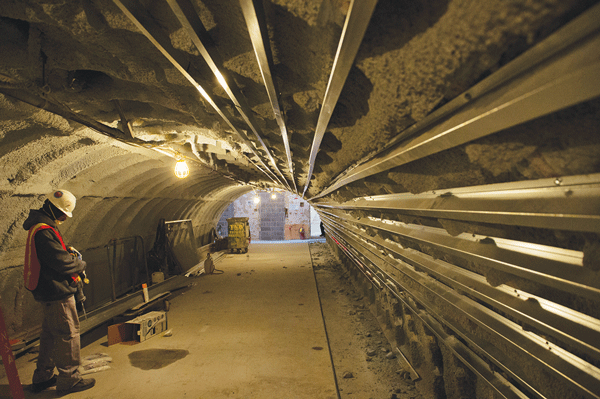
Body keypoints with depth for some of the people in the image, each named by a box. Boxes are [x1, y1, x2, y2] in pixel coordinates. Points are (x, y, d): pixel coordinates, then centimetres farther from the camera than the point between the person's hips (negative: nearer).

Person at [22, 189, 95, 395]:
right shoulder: (44, 231, -22)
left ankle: (42, 377, 32)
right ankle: (68, 380, 11)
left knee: (50, 334, 20)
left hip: (48, 293, 11)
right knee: (68, 334, 0)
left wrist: (67, 251, 5)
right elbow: (61, 262, -25)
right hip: (57, 293, -11)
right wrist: (81, 264, -7)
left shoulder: (40, 227, 13)